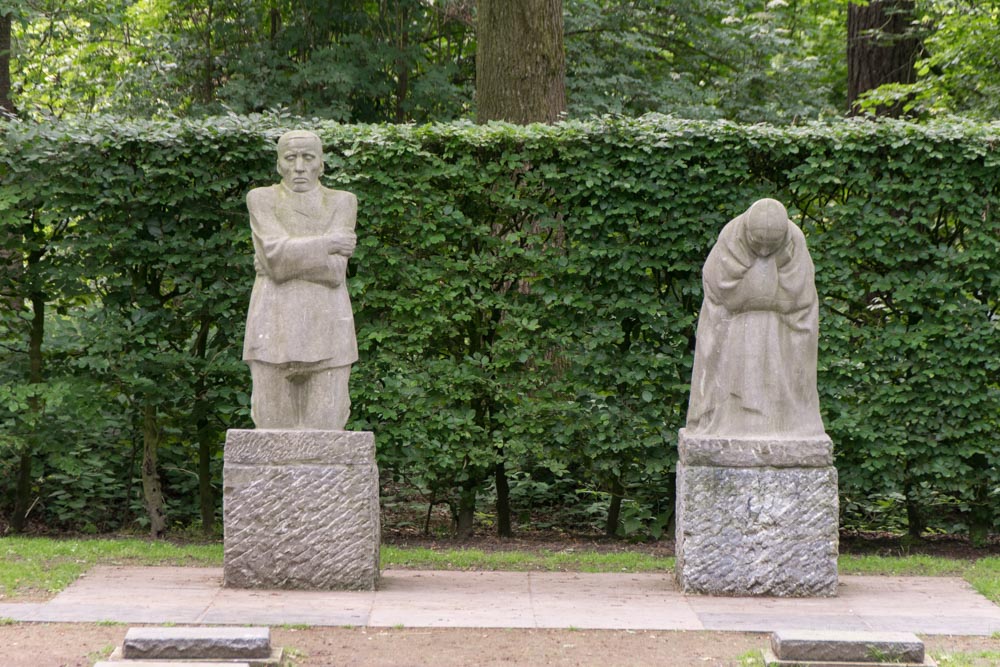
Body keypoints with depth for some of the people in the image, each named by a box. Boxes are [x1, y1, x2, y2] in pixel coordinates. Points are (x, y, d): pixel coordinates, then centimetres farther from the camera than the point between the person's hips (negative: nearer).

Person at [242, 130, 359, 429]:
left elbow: (336, 271, -8)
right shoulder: (262, 199, 4)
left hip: (327, 331, 1)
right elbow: (276, 253, -13)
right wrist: (328, 245, -8)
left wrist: (290, 256, -9)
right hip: (275, 333, 0)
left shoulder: (342, 202, 5)